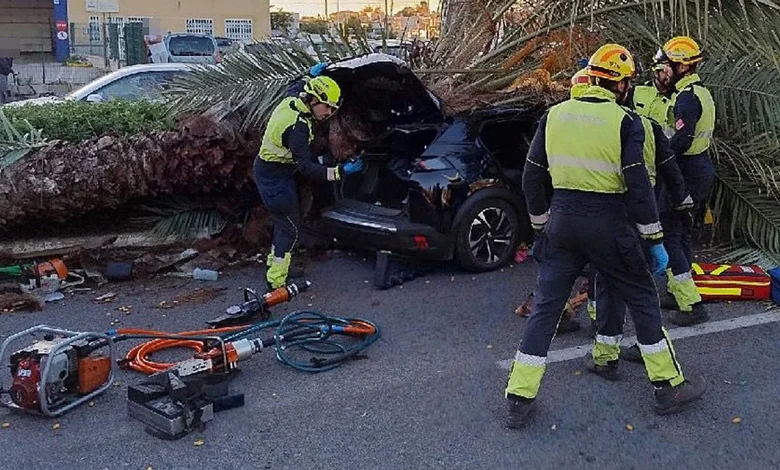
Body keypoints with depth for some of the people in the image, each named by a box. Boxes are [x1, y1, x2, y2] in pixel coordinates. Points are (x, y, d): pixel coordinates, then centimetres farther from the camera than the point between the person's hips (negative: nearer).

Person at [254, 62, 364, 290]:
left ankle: (274, 263, 36)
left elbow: (294, 88, 26)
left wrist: (310, 76, 27)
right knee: (290, 228, -3)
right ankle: (277, 282, 1)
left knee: (284, 220, 23)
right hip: (276, 177, -10)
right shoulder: (299, 126, -32)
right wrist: (339, 171, -39)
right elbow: (305, 167, -33)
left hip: (266, 168, 10)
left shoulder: (291, 100, -4)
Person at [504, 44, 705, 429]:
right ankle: (669, 386, 24)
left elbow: (531, 178, 8)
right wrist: (655, 240, -3)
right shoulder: (625, 122, -8)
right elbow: (638, 186, -11)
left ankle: (519, 400, 9)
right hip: (607, 226, -3)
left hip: (562, 222, 4)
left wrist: (541, 223, 20)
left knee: (545, 307, 9)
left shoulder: (554, 116, 4)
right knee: (642, 299, 14)